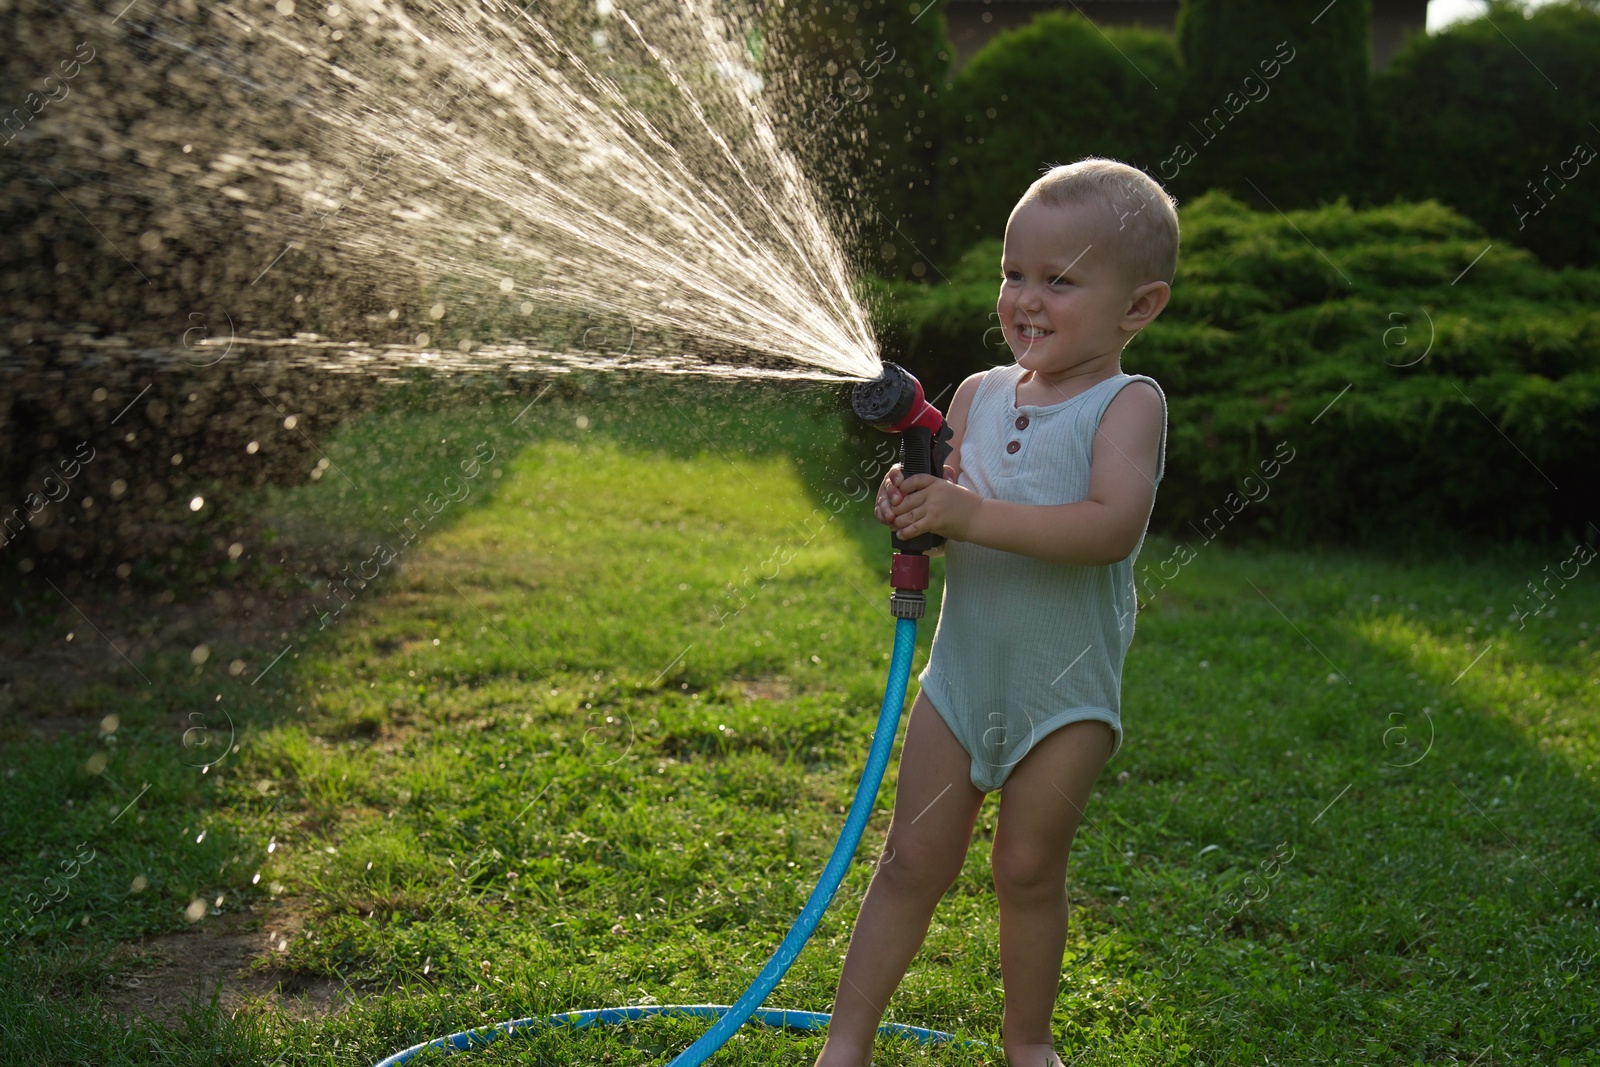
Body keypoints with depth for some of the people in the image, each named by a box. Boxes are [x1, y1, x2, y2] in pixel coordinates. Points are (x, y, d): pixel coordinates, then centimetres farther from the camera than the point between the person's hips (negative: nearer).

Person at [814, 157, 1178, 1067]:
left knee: (1028, 870, 9)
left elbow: (1113, 524, -28)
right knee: (914, 862, 8)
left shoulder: (1129, 403, -13)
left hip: (1068, 688, -4)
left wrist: (975, 514, -33)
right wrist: (910, 506, -18)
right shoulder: (979, 395, 3)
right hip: (963, 669, 4)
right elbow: (949, 506, 6)